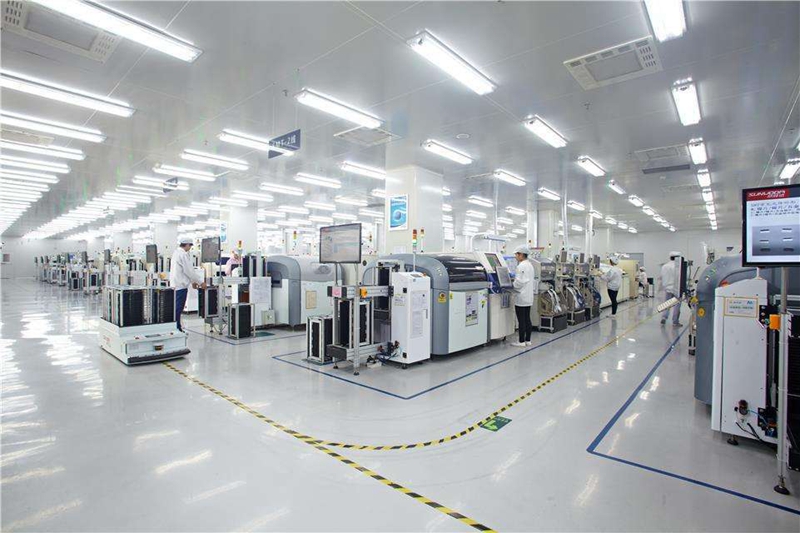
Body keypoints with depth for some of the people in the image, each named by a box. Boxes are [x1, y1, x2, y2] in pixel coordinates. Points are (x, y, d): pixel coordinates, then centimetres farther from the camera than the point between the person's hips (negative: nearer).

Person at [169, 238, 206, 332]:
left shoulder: (176, 252, 14)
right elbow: (189, 270, -15)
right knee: (178, 308, -5)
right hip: (181, 285, -10)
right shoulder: (183, 254, -15)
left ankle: (177, 328, 21)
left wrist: (192, 281, 21)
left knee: (177, 308, 14)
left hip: (175, 284, 10)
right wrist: (200, 282, -7)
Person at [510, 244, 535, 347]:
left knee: (521, 320, -2)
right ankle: (528, 340, 18)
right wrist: (515, 279, 14)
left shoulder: (521, 266, -17)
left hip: (521, 297, -9)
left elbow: (519, 282, -20)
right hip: (529, 297, 9)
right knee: (527, 319, 12)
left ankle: (521, 341, 4)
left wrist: (511, 285, -4)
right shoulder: (530, 265, 13)